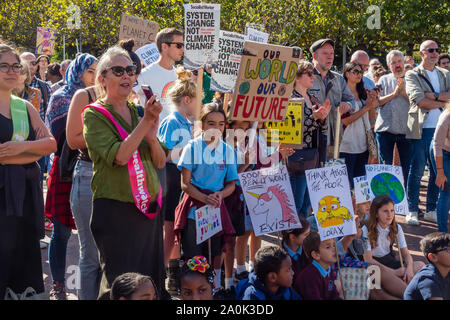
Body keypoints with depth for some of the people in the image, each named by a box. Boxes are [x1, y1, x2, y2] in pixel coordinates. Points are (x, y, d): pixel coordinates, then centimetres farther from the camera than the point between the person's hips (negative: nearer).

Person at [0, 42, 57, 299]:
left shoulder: (25, 107, 14)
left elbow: (51, 143, 5)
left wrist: (22, 146, -12)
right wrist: (36, 149, -10)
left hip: (26, 190, 6)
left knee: (26, 255, 9)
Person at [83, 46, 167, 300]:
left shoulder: (139, 111, 12)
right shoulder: (95, 115, -6)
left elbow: (161, 162, 9)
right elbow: (118, 156, -20)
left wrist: (152, 137, -9)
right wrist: (145, 123, -20)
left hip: (150, 207, 6)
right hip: (116, 210, -6)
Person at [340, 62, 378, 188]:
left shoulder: (363, 92, 13)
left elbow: (369, 118, 16)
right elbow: (345, 120, -16)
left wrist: (373, 105, -2)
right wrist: (366, 108, -13)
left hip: (363, 145, 7)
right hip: (348, 145, -7)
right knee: (347, 183, -4)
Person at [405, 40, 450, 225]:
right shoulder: (413, 75, 1)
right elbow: (418, 100, -13)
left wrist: (434, 96, -13)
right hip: (421, 129, -5)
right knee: (416, 171, -3)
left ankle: (431, 210, 17)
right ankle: (412, 211, 5)